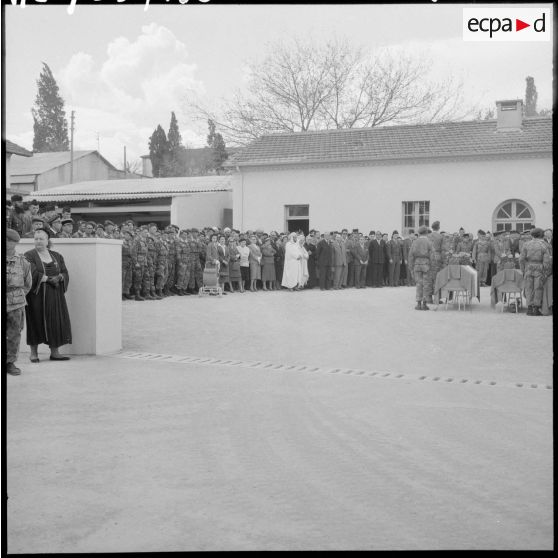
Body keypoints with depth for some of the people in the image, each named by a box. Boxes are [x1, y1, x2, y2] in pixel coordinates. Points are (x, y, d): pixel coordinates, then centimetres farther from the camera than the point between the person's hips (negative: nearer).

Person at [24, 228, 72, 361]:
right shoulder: (29, 256, -2)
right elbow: (33, 274, -15)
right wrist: (50, 279, -18)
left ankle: (54, 352, 9)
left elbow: (65, 274, 5)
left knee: (56, 323, 1)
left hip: (54, 296, 4)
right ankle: (33, 353, 8)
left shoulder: (57, 256, 11)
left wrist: (59, 278, -16)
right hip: (36, 295, -4)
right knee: (36, 323, -2)